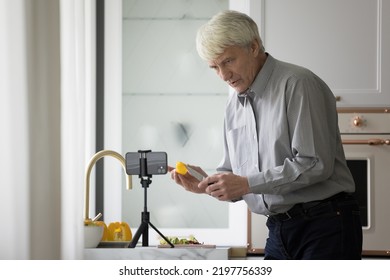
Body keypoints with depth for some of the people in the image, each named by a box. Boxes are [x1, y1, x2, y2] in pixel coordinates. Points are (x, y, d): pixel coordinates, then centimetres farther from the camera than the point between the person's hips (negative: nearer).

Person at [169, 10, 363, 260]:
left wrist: (247, 183, -17)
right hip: (279, 230, 7)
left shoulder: (297, 84, -9)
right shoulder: (234, 105, 16)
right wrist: (208, 184, -2)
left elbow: (315, 164, -17)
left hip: (325, 228, -7)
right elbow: (235, 174, 20)